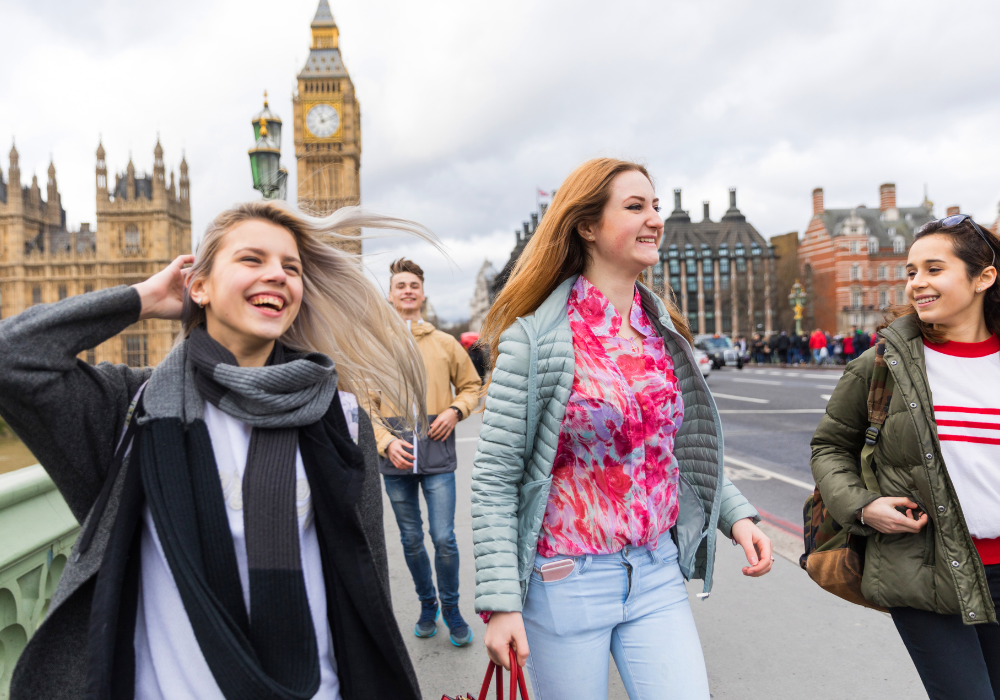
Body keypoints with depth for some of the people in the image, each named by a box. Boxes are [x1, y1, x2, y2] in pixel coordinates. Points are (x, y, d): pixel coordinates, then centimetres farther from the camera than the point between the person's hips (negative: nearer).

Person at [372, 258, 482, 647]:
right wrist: (386, 442, -11)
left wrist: (455, 410, -5)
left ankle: (451, 607, 20)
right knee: (411, 539, 11)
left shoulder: (445, 343, 6)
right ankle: (427, 604, 32)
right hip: (395, 456, 1)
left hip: (438, 454, -1)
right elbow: (365, 405, 4)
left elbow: (471, 385, 15)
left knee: (444, 538, -3)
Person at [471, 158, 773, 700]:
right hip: (567, 580, -4)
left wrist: (737, 515, 2)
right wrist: (501, 601, -15)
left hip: (658, 575, 5)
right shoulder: (535, 337, -13)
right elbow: (494, 479, -13)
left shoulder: (663, 329, 4)